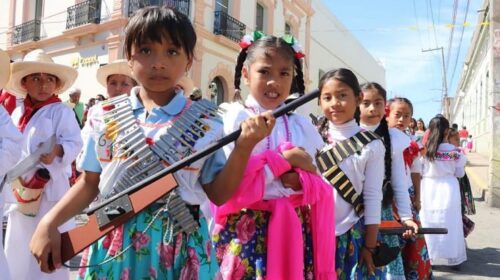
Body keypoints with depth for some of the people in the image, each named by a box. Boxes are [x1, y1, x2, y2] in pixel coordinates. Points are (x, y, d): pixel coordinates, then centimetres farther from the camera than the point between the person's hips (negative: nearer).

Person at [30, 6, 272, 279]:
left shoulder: (205, 123, -5)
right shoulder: (106, 115, 1)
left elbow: (218, 195, -4)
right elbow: (89, 183, 7)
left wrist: (243, 147, -15)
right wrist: (49, 223, -4)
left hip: (180, 243, -1)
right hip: (114, 240, 2)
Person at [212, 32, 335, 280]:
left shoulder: (301, 125, 7)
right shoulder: (235, 118, -6)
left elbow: (322, 187, 6)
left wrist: (298, 182, -15)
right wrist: (282, 160, -14)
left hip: (296, 231, 4)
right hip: (246, 230, -4)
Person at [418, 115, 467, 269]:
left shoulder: (424, 149, -5)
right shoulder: (454, 151, -6)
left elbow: (418, 172, 0)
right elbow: (460, 173, 3)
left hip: (429, 189, 0)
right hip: (448, 189, 0)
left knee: (429, 224, 9)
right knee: (450, 224, 10)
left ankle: (428, 257, 16)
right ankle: (453, 258, 20)